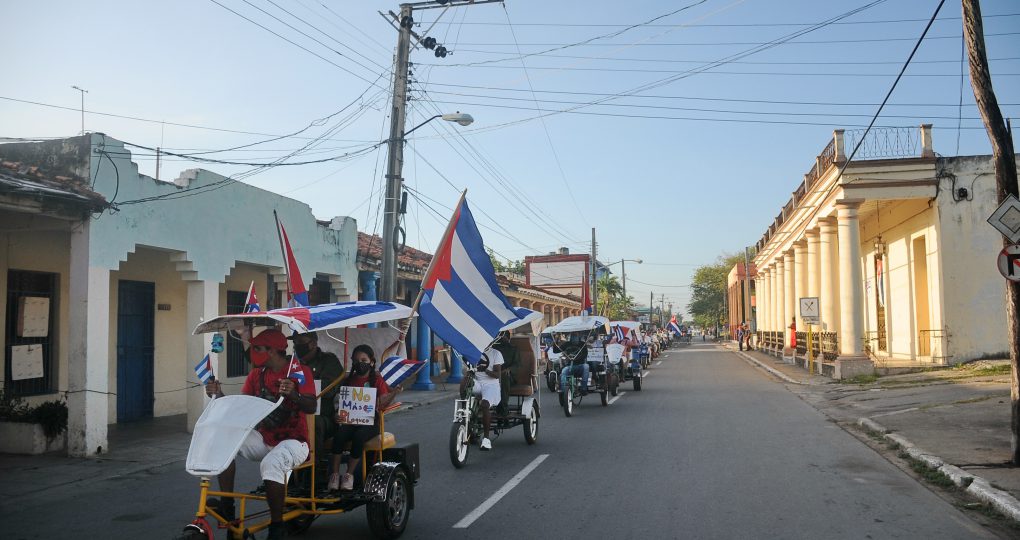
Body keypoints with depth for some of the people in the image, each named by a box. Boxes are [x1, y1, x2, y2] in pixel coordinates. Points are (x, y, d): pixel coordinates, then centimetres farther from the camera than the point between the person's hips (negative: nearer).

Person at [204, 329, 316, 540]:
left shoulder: (299, 371, -8)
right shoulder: (256, 375, 7)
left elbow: (311, 407, -18)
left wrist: (293, 394, -36)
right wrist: (219, 394, -12)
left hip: (292, 441, -6)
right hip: (263, 439, 6)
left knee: (271, 464, -35)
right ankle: (226, 505, -9)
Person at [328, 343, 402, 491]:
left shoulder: (377, 380, 6)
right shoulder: (349, 380, 15)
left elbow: (383, 403, -3)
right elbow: (340, 402, 14)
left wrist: (394, 393, -21)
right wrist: (338, 414, -6)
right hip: (350, 420, 3)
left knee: (359, 436, -34)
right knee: (339, 435, -29)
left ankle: (349, 474, -19)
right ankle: (335, 474, -22)